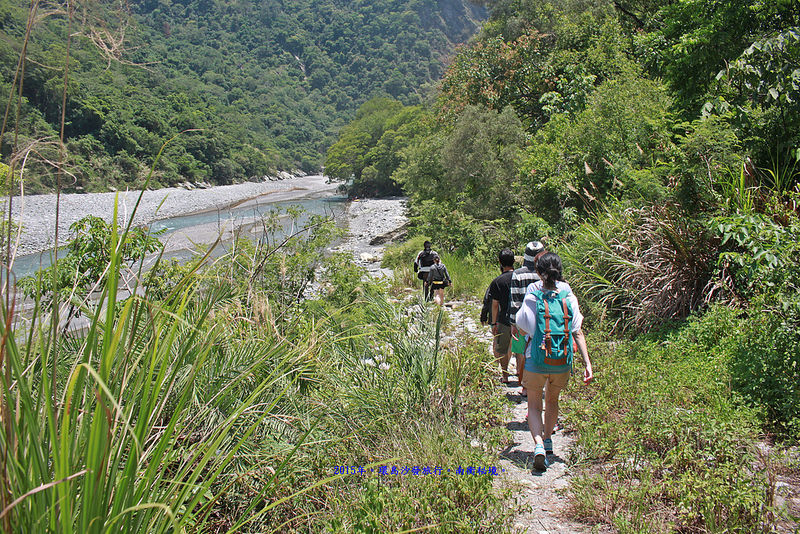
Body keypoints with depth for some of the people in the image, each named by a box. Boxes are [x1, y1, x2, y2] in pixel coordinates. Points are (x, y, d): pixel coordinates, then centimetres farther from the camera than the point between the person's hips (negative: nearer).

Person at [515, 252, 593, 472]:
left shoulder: (532, 297, -7)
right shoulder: (569, 297, -2)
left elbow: (522, 329, 0)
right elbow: (578, 333, -5)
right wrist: (587, 363, -5)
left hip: (536, 359, -3)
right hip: (563, 362, 3)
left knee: (534, 405, 8)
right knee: (552, 400, 27)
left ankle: (539, 445, -14)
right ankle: (547, 439, 38)